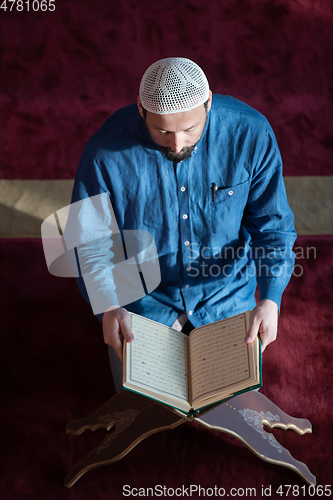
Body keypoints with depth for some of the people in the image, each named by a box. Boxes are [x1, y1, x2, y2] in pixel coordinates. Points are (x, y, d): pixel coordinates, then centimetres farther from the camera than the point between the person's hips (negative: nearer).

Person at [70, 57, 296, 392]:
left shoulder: (250, 134, -20)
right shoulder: (107, 152, -23)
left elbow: (273, 226, -11)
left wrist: (269, 300, -25)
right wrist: (108, 306, -27)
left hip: (226, 296, 1)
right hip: (143, 301, -1)